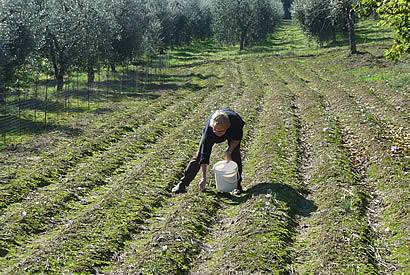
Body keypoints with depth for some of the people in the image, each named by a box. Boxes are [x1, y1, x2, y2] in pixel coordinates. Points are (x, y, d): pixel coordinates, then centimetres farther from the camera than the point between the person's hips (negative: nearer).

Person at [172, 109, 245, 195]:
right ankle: (182, 184, 7)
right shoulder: (209, 129, -42)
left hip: (233, 131, 1)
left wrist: (229, 152, -30)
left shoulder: (235, 120, -43)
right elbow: (204, 156, -37)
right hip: (211, 135, 0)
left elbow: (237, 138, -18)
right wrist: (203, 178, -40)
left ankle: (237, 184, 0)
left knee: (235, 154, -19)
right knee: (199, 155, -5)